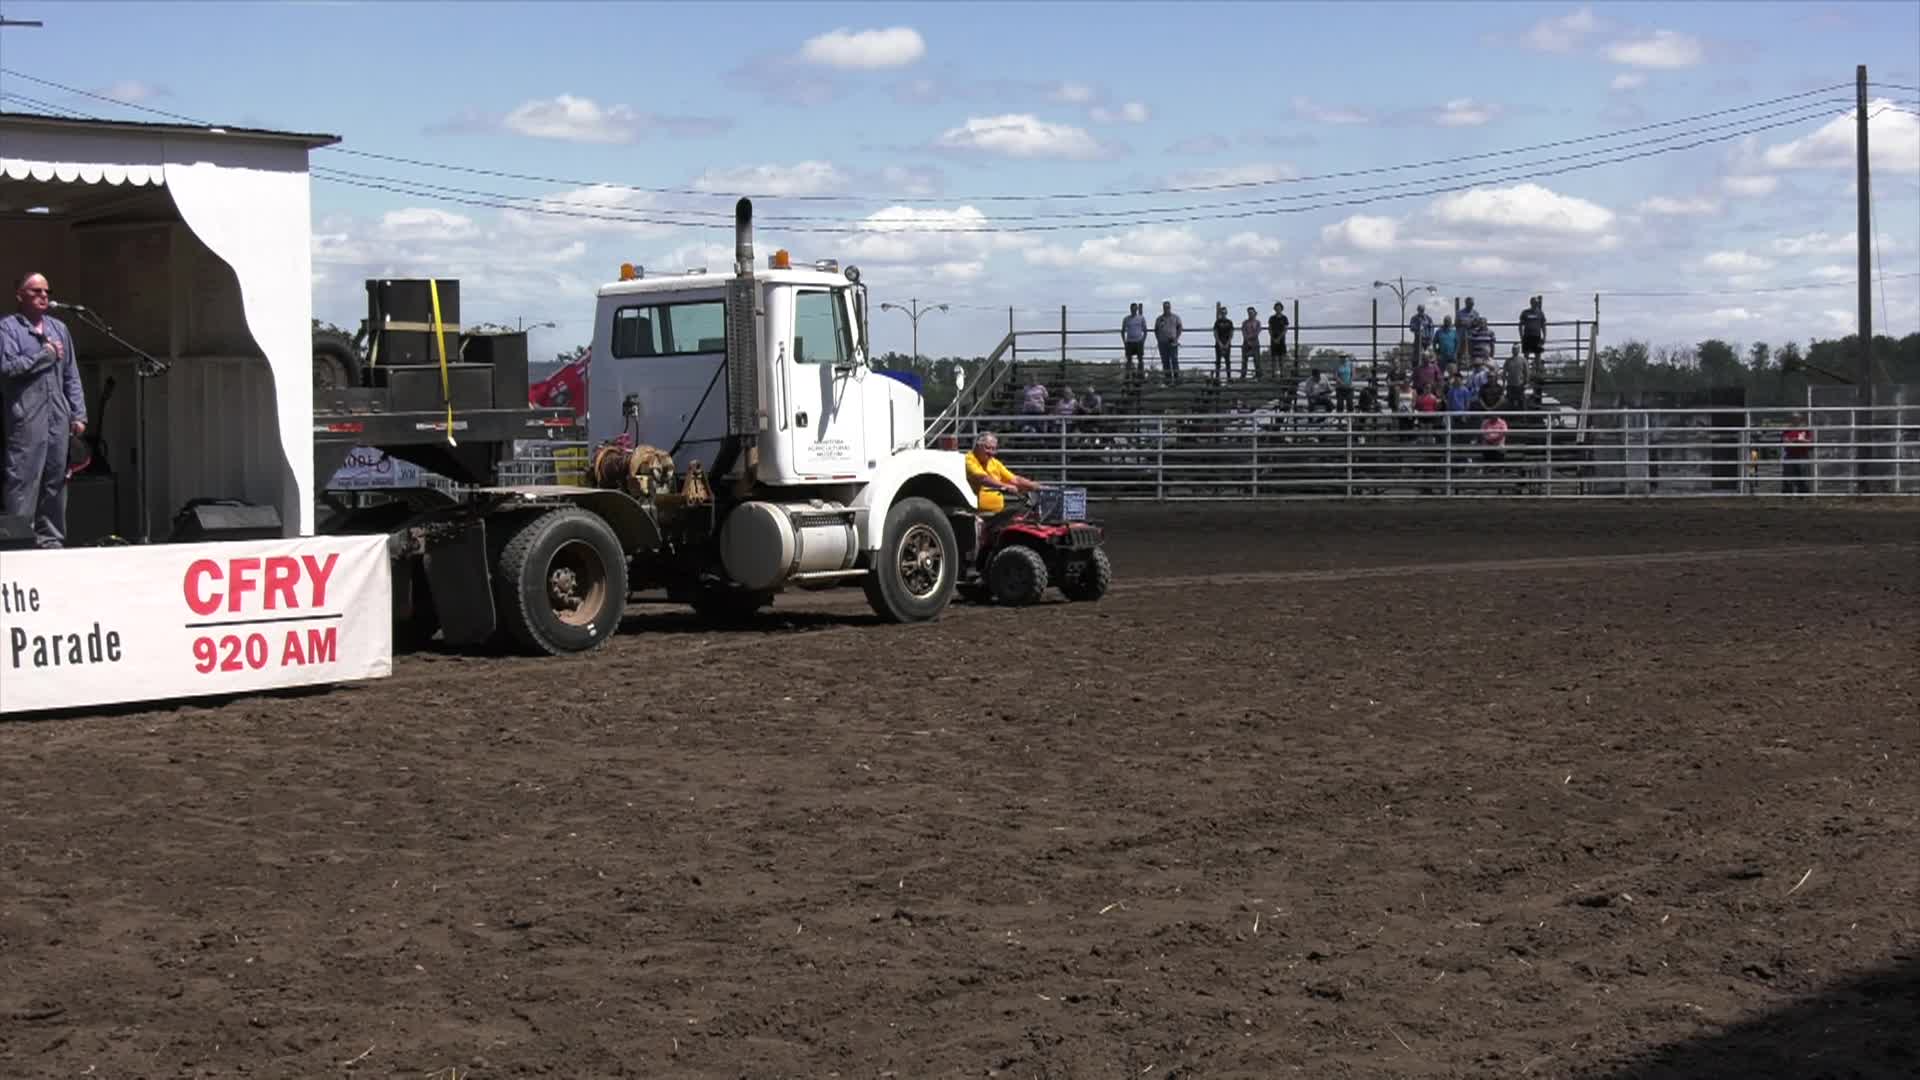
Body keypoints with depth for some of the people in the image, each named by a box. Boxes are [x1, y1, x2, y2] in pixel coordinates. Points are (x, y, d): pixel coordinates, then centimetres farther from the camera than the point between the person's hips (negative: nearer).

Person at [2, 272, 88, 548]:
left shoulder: (59, 328, 19)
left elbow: (71, 376, 18)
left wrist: (78, 414, 11)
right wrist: (45, 355, -5)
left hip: (58, 419, 6)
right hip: (25, 419, -6)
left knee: (56, 481, 7)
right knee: (22, 483, -9)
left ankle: (50, 539, 13)